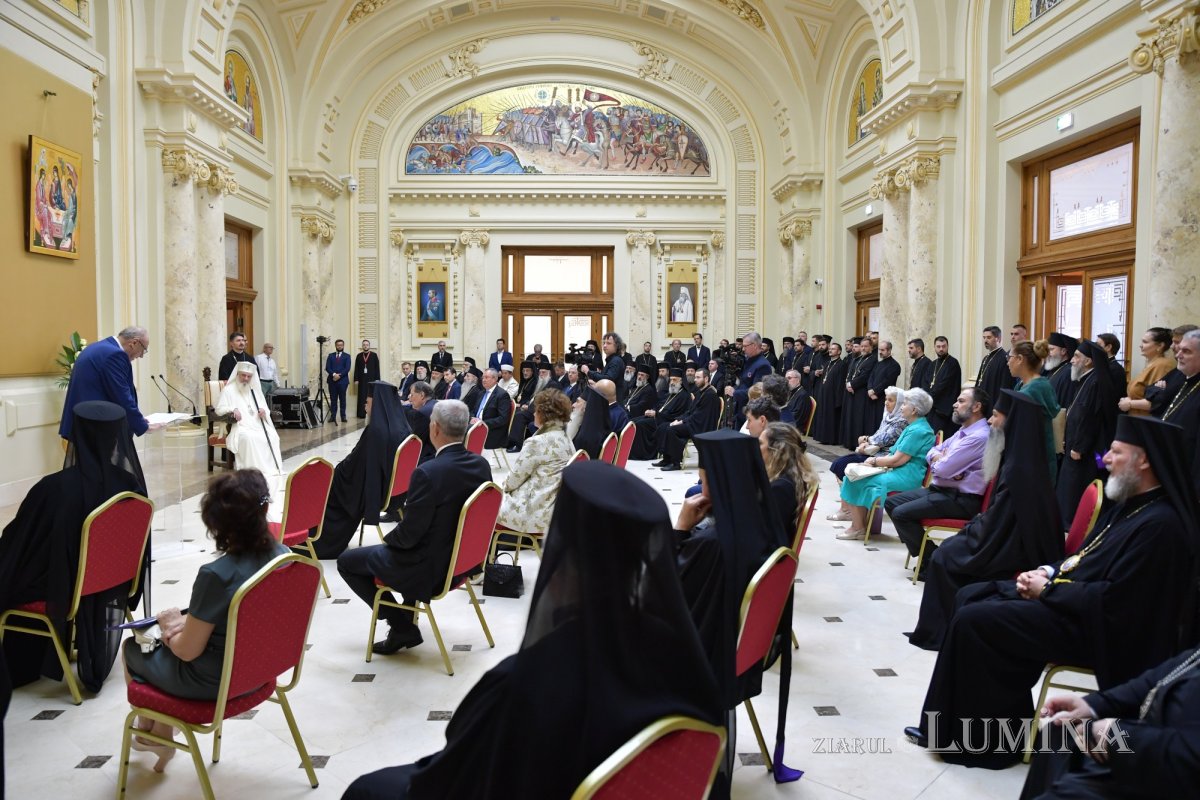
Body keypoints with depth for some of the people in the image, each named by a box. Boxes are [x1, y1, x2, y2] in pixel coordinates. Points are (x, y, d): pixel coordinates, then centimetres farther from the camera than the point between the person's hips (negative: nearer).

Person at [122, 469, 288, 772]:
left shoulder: (216, 575, -31)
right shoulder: (282, 554, -11)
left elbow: (187, 651, -19)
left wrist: (169, 625, 0)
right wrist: (188, 623, 4)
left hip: (212, 682, -6)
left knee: (132, 647, 23)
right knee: (170, 642, 29)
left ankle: (147, 731, 47)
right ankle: (161, 736, 40)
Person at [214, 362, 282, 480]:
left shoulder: (255, 390, 20)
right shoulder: (228, 390, 6)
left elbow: (265, 409, 20)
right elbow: (219, 409, -2)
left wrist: (264, 411, -5)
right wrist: (233, 409, -22)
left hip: (257, 425, 4)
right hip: (238, 426, -4)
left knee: (271, 436, -26)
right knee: (248, 437, -37)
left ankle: (272, 469, -24)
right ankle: (255, 470, -35)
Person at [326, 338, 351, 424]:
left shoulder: (347, 356, 7)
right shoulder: (330, 356, 13)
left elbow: (347, 368, -5)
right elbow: (327, 368, 3)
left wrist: (339, 375, -15)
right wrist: (333, 374, -14)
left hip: (342, 380, -2)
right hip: (332, 380, 2)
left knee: (342, 399, 1)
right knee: (333, 399, 2)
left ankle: (343, 416, 4)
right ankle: (333, 416, 4)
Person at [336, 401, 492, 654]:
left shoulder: (428, 472, -29)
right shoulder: (482, 465, -6)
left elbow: (408, 534, -23)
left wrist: (388, 539, 0)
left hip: (429, 568, -8)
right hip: (464, 556, 8)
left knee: (346, 561, 12)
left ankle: (402, 626, 10)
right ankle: (408, 614, 36)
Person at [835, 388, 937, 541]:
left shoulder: (918, 431, -15)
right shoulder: (913, 427, 18)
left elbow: (897, 460, -17)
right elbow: (896, 454, 19)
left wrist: (874, 461, -3)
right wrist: (876, 461, 4)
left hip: (908, 476, -10)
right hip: (901, 473, 10)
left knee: (857, 482, -12)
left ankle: (858, 528, -1)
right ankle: (859, 525, 0)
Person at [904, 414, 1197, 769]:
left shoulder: (1160, 524, -23)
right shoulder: (1128, 505, 8)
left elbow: (1114, 600, -26)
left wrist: (1048, 590, -15)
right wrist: (1051, 571, -1)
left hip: (1093, 626, -10)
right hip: (1066, 593, 10)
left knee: (973, 620, -18)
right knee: (971, 596, 8)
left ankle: (975, 735, 0)